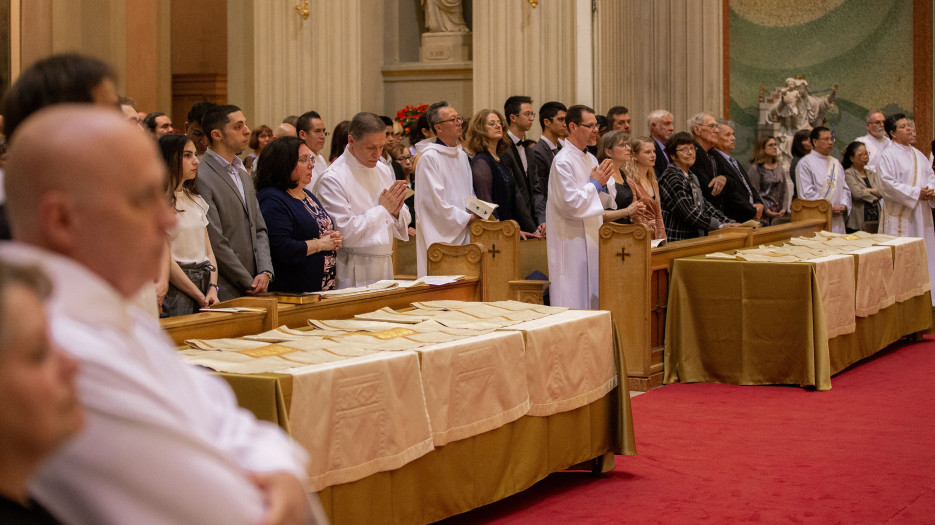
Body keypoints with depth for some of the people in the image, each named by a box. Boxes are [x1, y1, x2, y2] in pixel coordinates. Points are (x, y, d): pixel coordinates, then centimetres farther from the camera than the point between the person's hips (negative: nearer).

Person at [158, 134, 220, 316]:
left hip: (204, 283, 7)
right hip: (175, 288, -6)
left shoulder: (196, 200, 16)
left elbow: (208, 251, 14)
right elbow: (165, 261, -13)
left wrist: (213, 289, -3)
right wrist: (200, 297, -12)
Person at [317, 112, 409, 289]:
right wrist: (383, 209, -12)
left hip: (385, 267, 6)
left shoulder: (384, 171, 10)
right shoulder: (333, 178, -12)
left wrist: (396, 211, -7)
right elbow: (344, 232, -19)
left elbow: (401, 228, 16)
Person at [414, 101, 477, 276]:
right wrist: (467, 218, -11)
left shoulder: (462, 155, 16)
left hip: (463, 234, 8)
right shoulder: (429, 157, -10)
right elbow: (435, 201, -15)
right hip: (441, 234, -8)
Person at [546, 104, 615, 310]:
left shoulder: (591, 159, 13)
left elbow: (609, 197, 18)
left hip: (591, 239, 9)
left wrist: (603, 184, -4)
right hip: (571, 244, -9)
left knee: (592, 301, 10)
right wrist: (595, 183, -11)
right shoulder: (563, 161, -15)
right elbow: (569, 203, -20)